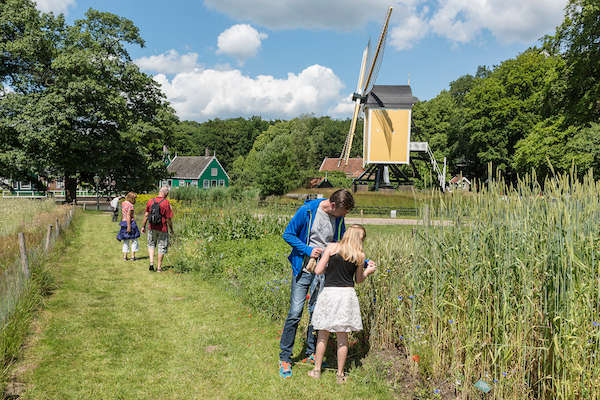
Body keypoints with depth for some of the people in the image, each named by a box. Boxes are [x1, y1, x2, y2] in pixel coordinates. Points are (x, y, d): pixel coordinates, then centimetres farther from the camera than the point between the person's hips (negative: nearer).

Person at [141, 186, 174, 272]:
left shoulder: (151, 201, -1)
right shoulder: (166, 203, -13)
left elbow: (146, 215, 4)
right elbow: (168, 218, -13)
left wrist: (143, 226, 14)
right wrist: (171, 229, 1)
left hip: (152, 228, 3)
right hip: (162, 229, -3)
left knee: (151, 245, 22)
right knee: (162, 247, 10)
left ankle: (151, 263, 7)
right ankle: (159, 267, 16)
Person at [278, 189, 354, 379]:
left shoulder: (338, 218, 2)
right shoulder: (307, 211, -12)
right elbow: (288, 234, -6)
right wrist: (308, 250, -16)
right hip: (303, 270, -4)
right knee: (295, 312, -6)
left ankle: (311, 355, 24)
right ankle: (284, 359, 6)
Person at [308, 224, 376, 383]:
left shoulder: (332, 248, -5)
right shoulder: (360, 256, -1)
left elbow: (318, 271, -5)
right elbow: (358, 280, 10)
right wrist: (368, 271, 27)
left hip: (329, 292, -1)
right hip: (347, 294, 1)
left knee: (323, 334, 14)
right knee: (342, 337, 11)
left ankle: (317, 370, 22)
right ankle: (340, 374, 19)